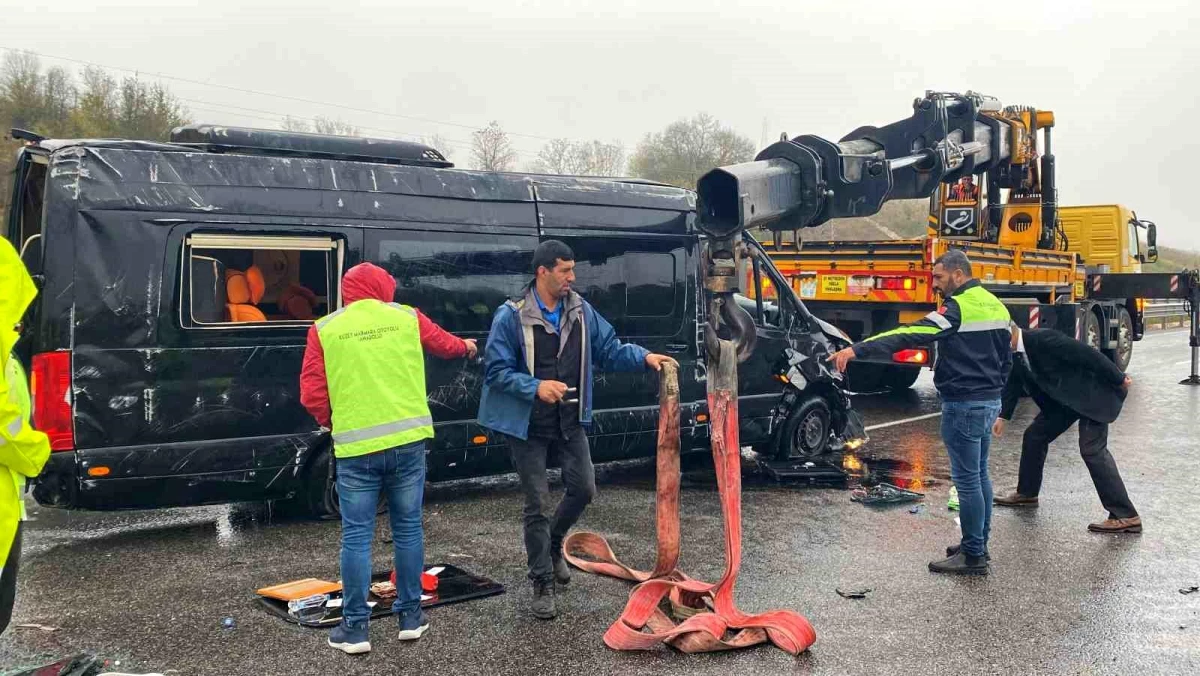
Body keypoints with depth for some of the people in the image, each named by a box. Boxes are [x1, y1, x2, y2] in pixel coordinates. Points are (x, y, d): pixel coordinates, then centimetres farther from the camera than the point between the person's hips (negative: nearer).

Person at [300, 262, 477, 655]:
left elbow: (311, 395, 1)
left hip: (355, 447, -1)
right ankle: (410, 616, 22)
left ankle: (355, 627, 11)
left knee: (356, 537, 6)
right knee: (408, 529, 13)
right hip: (406, 441, 2)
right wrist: (465, 347, 50)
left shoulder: (324, 329, 3)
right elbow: (443, 343, 28)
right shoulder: (406, 318, 8)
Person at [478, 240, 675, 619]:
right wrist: (536, 387, -26)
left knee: (583, 489, 9)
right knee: (537, 503, 1)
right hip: (529, 427, -5)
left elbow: (609, 349, 5)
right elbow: (495, 371, -13)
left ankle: (553, 544, 38)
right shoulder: (512, 317, -14)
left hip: (570, 422, 5)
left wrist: (645, 357, -12)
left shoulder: (581, 312, 1)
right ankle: (542, 584, 15)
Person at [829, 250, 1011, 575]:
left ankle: (973, 556, 4)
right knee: (980, 475, 17)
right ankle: (977, 545, 28)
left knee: (967, 478, -3)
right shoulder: (994, 305, 12)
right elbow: (1007, 357, 20)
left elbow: (907, 336, -29)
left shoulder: (959, 308, -18)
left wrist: (857, 350, -34)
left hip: (964, 404, -10)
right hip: (989, 401, 10)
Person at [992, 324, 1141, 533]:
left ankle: (1126, 516, -16)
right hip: (1063, 398, 9)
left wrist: (1119, 379, -19)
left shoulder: (1043, 339, -28)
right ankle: (1026, 494, 27)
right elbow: (1014, 383, 12)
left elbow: (1087, 354, -25)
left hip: (1091, 394, -9)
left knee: (1092, 450, -17)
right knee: (1034, 435, 11)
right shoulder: (1015, 354, -1)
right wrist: (1003, 416, 6)